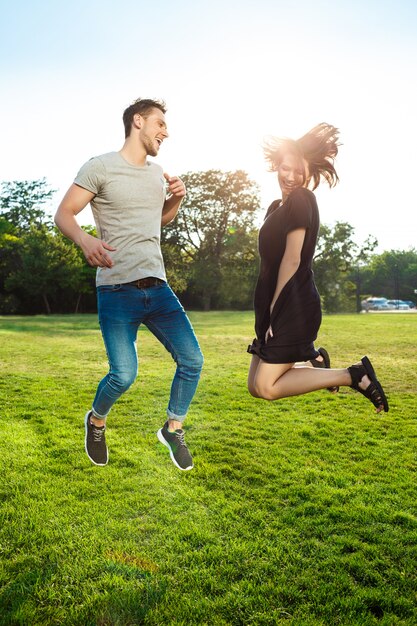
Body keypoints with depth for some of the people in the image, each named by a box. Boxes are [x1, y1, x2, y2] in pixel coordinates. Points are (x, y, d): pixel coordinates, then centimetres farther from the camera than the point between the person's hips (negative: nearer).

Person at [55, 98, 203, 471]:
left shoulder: (157, 173, 16)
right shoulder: (101, 167, -3)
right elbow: (64, 214, -4)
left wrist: (177, 199, 10)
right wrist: (85, 240, -26)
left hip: (157, 287, 6)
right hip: (117, 290, -6)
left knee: (192, 360, -1)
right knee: (124, 375, -11)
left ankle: (173, 429, 22)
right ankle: (96, 421, 24)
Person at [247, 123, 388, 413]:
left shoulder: (301, 200, -9)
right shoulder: (277, 206, 18)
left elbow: (292, 259, -16)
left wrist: (275, 308, -14)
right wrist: (268, 313, 15)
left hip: (294, 309, -9)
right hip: (278, 309, 9)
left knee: (267, 387, -10)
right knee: (255, 387, 12)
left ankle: (354, 375, -3)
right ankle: (314, 361, 28)